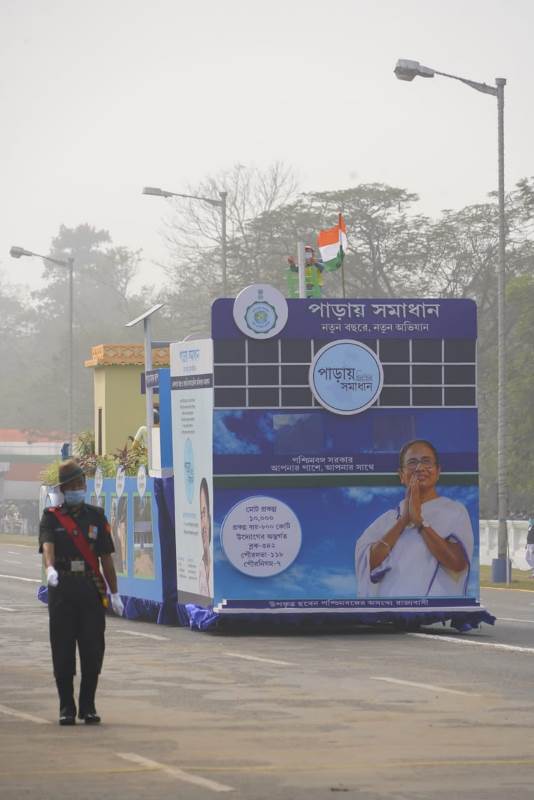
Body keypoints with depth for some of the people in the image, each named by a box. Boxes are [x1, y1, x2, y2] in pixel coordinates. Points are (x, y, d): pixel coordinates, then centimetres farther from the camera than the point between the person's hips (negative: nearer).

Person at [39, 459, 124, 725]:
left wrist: (115, 594, 9)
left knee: (93, 650, 0)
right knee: (63, 651, -1)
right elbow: (47, 545, -15)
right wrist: (50, 569, -36)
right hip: (61, 589, -2)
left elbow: (106, 558, 12)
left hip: (91, 589, 2)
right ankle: (66, 708, 7)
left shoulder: (96, 516, 11)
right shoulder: (51, 516, 5)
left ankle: (88, 706, 11)